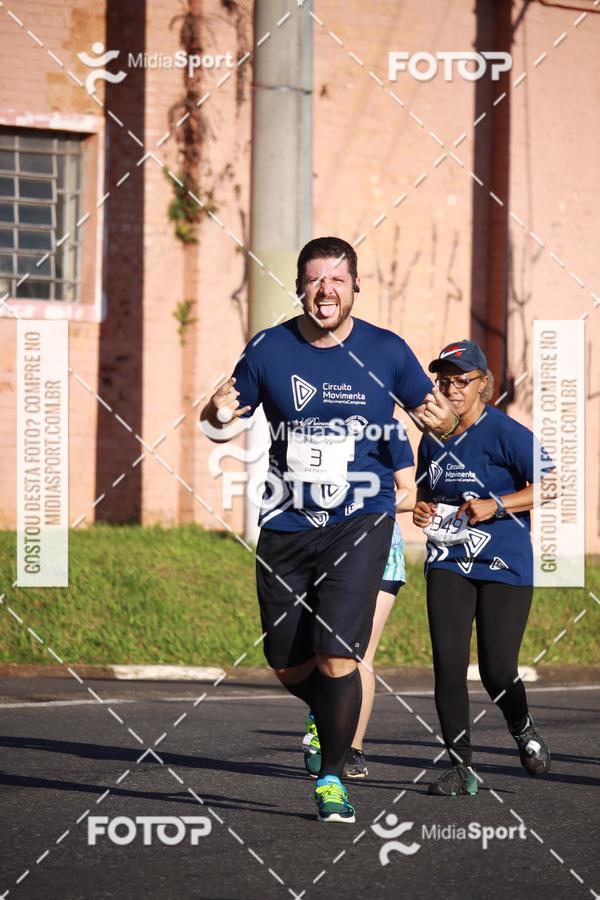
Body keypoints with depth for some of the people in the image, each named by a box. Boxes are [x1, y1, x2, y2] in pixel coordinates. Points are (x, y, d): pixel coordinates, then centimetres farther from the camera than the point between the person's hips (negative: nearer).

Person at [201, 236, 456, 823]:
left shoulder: (386, 352, -2)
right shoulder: (267, 350, 0)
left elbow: (432, 412, 10)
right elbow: (223, 426, 9)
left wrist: (442, 419, -14)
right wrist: (217, 418, -15)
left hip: (360, 521, -2)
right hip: (286, 526, 2)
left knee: (335, 654, -15)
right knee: (287, 664, 9)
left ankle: (332, 775, 2)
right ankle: (327, 714, 44)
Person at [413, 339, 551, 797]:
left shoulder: (505, 433, -9)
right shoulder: (433, 438, 10)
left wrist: (496, 505, -21)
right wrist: (420, 507, 6)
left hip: (505, 566, -5)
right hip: (448, 565, 5)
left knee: (497, 670, -5)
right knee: (448, 664, -9)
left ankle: (524, 729, 29)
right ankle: (461, 767, -1)